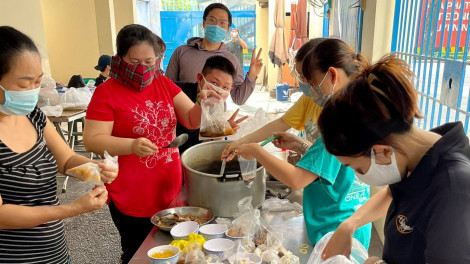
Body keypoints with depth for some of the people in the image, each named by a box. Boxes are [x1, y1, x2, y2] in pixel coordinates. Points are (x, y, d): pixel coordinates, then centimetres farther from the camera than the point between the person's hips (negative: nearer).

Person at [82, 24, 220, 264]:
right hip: (131, 198, -5)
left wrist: (202, 104, -20)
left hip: (170, 191, 5)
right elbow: (92, 140, -16)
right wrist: (132, 145, -31)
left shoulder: (165, 85, 3)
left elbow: (192, 121, 1)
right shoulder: (106, 92, -11)